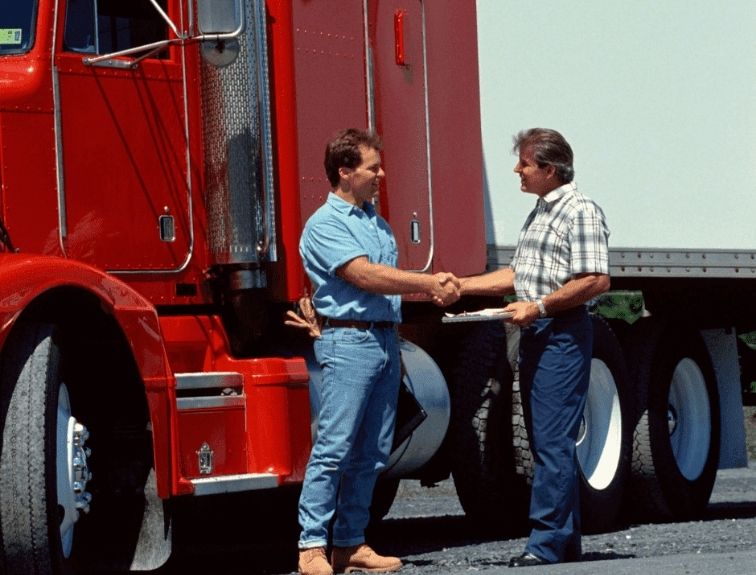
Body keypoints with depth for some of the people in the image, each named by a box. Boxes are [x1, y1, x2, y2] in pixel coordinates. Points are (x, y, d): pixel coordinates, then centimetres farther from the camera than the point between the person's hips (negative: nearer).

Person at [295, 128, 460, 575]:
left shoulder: (377, 223, 19)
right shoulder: (325, 225, -8)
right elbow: (365, 275, -16)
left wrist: (433, 288, 3)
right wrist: (429, 283, -14)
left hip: (386, 340, 9)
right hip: (349, 341, -8)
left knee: (372, 453, 7)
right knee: (334, 448, -11)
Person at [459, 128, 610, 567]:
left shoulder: (581, 211, -11)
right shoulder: (539, 213, 19)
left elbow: (596, 281, -19)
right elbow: (517, 275, 25)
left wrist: (538, 306, -18)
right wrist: (460, 286, 18)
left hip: (563, 333, -10)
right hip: (534, 334, 10)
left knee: (553, 441, -12)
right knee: (548, 439, 10)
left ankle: (546, 542, -14)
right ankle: (567, 540, 15)